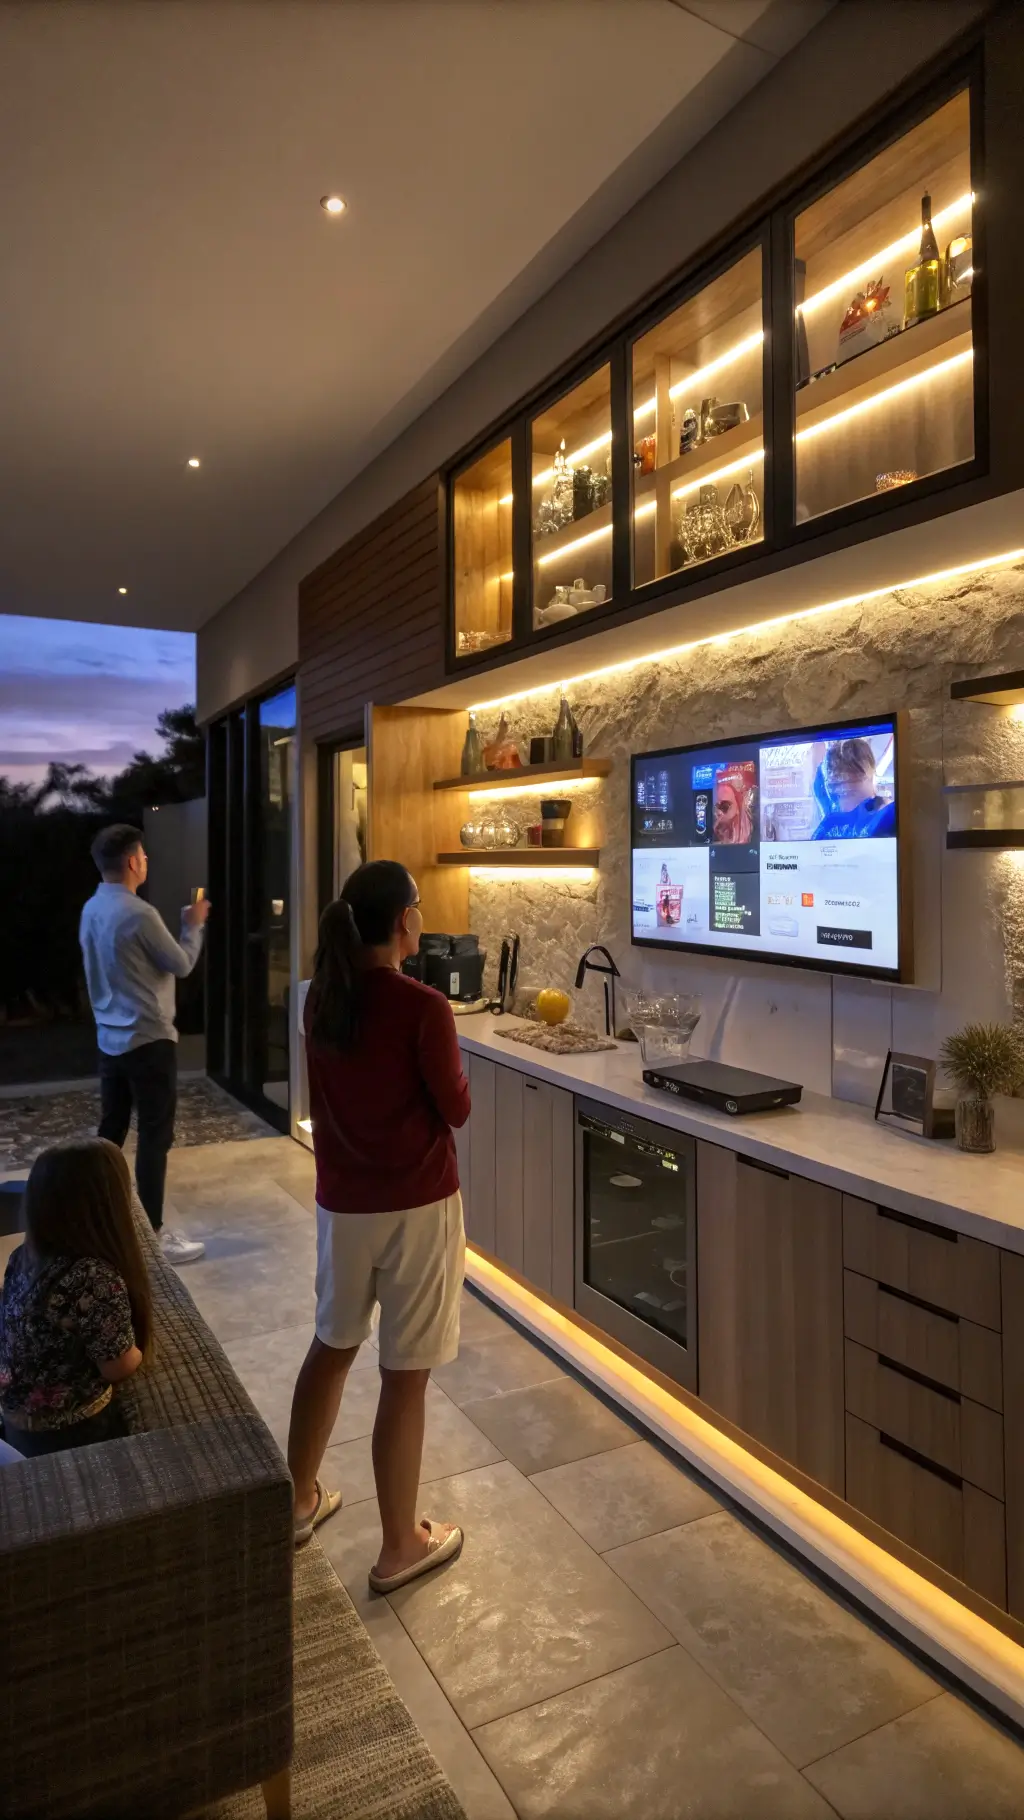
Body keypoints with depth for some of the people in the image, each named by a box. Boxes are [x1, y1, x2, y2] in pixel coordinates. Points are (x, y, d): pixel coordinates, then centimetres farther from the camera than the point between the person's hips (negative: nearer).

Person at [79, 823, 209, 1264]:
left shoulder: (92, 909, 7)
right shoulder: (139, 914, -20)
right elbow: (182, 965, -10)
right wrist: (194, 925, 6)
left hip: (110, 1037, 9)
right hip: (148, 1040, -9)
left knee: (111, 1130, 18)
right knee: (155, 1137, -1)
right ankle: (153, 1233, 5)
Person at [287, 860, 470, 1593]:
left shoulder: (323, 998, -1)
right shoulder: (423, 1007, -20)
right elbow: (457, 1109, -10)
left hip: (341, 1201, 6)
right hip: (417, 1206, -6)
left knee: (333, 1345, 24)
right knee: (405, 1375, 8)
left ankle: (300, 1500, 41)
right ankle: (401, 1546, 25)